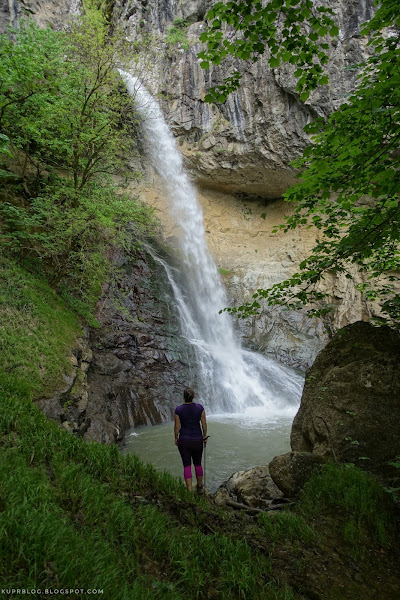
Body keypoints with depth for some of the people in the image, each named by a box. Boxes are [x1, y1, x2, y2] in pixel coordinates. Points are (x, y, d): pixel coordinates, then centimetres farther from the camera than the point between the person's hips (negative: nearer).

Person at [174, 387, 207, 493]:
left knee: (187, 466, 7)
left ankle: (190, 491, 6)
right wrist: (204, 436, 12)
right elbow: (204, 424, -2)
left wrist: (176, 438, 8)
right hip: (197, 440, 2)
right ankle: (200, 487, 34)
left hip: (184, 440, -2)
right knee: (198, 464, 20)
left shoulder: (178, 410, -13)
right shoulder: (200, 408, -9)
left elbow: (177, 427, -7)